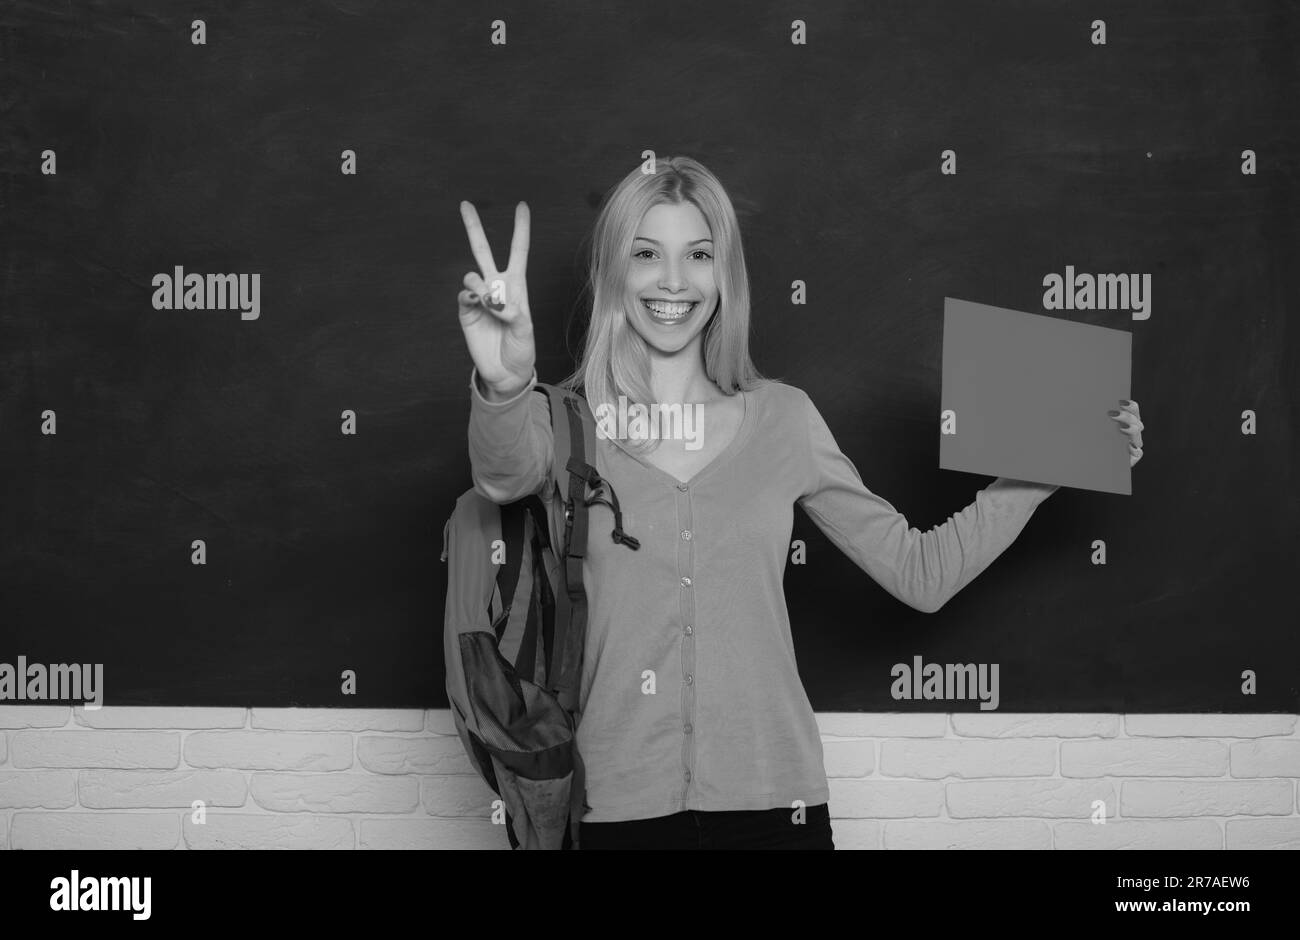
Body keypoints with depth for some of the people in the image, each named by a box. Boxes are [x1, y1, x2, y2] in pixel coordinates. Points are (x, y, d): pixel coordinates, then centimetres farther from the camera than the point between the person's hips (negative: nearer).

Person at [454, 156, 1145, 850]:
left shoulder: (782, 417, 5)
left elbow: (919, 572, 9)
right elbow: (509, 474, -25)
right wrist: (504, 387, -47)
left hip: (771, 797, 2)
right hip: (617, 808, -1)